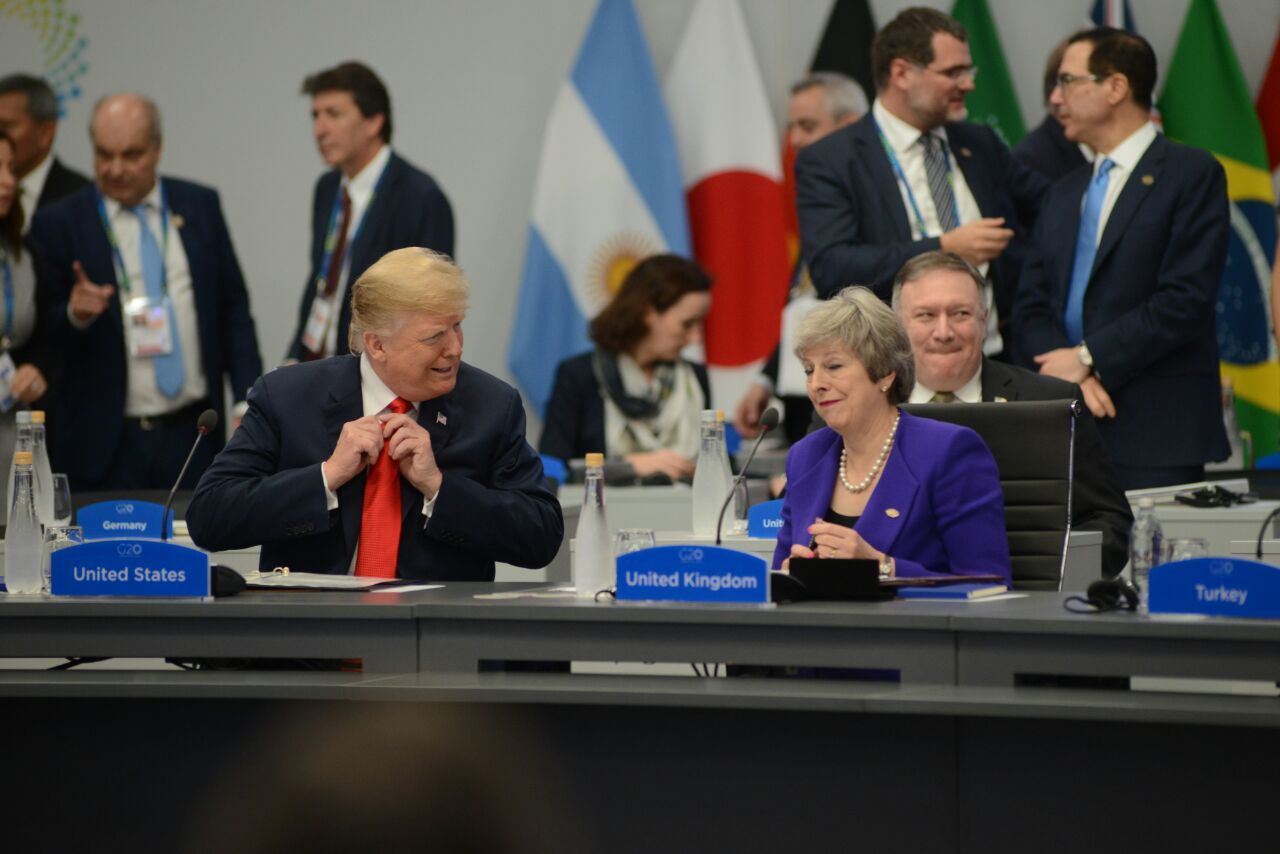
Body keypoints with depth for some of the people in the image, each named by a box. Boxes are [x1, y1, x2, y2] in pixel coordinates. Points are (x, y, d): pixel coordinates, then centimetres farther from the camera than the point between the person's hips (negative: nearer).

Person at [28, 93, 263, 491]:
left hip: (193, 437, 2)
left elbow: (233, 309, 11)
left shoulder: (200, 206, 8)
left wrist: (248, 400, 3)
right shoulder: (58, 224, 0)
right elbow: (43, 334, 0)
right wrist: (74, 314, -22)